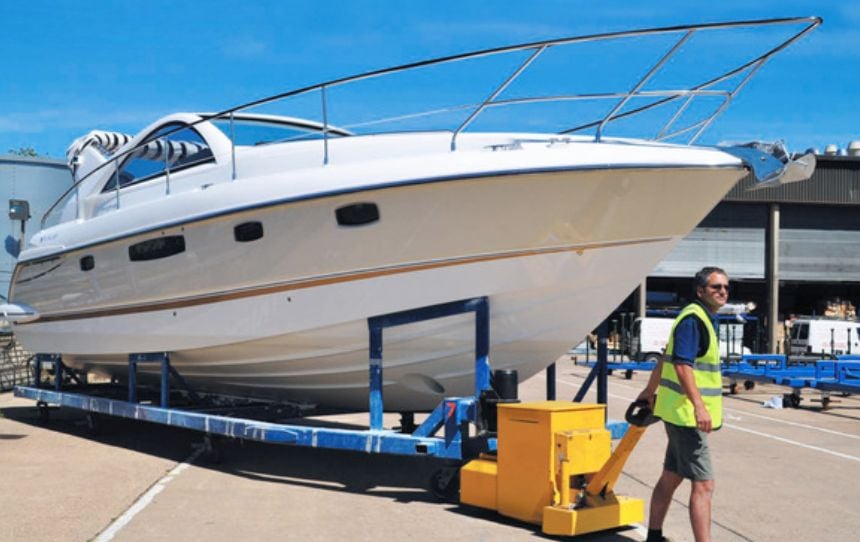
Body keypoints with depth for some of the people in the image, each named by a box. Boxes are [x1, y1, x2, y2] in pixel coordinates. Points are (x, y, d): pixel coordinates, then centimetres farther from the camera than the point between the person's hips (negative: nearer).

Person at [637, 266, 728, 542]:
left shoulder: (703, 319, 16)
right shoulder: (693, 319, -16)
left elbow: (666, 358, 25)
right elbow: (681, 365, -25)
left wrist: (650, 391, 34)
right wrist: (699, 405, -32)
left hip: (680, 414, 10)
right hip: (686, 415, -10)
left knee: (670, 478, 17)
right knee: (703, 484, -11)